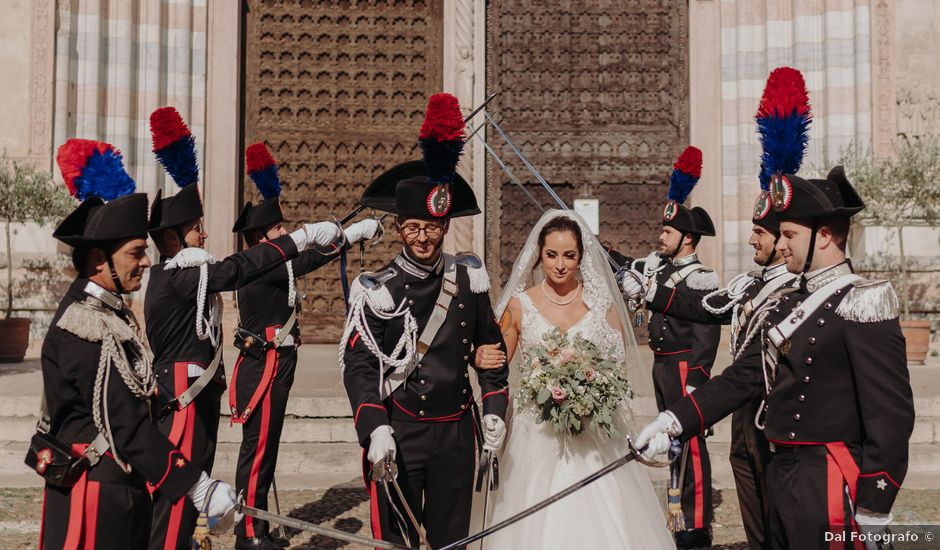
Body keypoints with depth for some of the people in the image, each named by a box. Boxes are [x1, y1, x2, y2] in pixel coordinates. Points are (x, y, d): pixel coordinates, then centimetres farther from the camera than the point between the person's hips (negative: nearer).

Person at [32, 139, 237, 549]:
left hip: (121, 491, 9)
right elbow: (126, 425, -25)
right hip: (93, 499, -9)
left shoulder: (107, 311, 7)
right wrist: (198, 487, -23)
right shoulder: (86, 328, -22)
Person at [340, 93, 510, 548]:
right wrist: (375, 428, -22)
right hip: (397, 431, -3)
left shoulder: (468, 278, 2)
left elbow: (489, 346, 10)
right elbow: (358, 364, -11)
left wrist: (494, 410, 5)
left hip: (456, 430, 3)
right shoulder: (376, 289, -8)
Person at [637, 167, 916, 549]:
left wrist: (873, 509, -20)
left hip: (828, 485, -8)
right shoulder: (786, 305, 11)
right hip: (781, 474, 8)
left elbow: (891, 412, -18)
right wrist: (675, 421, -2)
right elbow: (743, 377, 8)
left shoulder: (861, 304, -13)